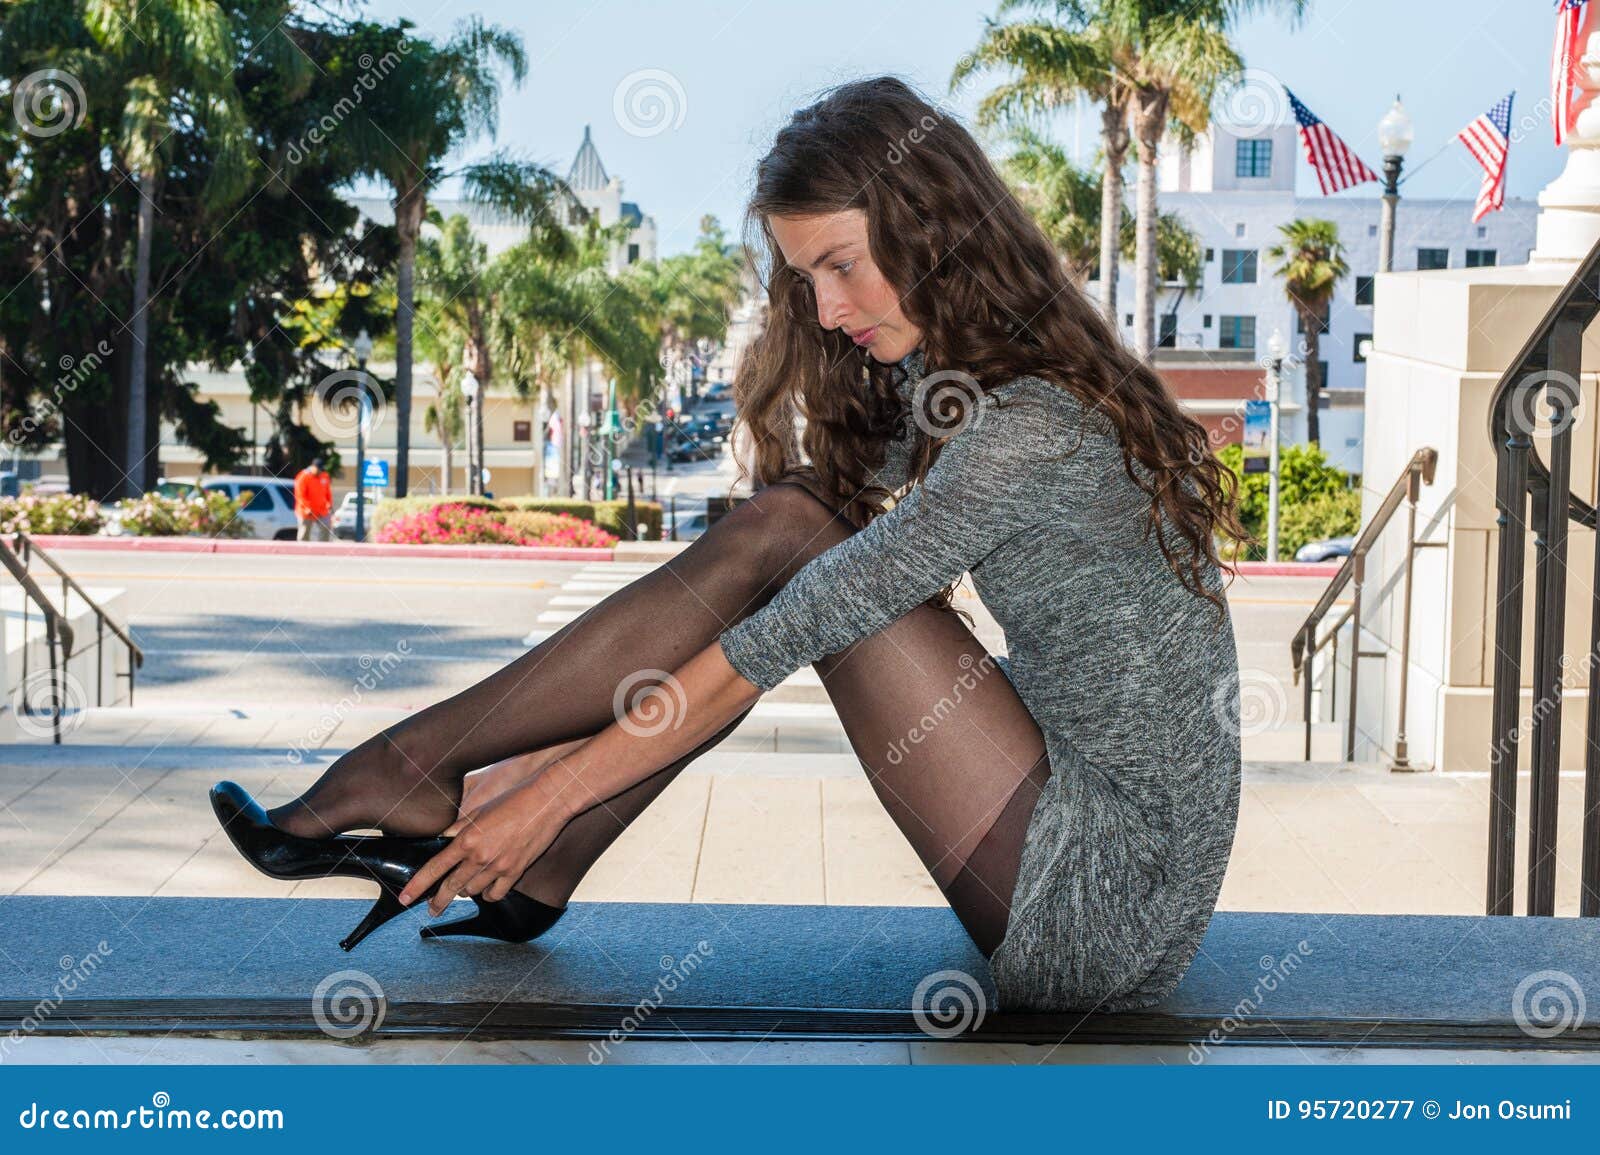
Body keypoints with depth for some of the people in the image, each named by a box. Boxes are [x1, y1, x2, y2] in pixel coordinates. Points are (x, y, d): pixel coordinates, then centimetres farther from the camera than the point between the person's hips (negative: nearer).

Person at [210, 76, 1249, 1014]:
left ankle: (417, 762, -4)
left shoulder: (1033, 429, -19)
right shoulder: (948, 386, 11)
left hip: (1106, 910, -9)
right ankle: (531, 883, 3)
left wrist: (551, 794, -12)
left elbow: (780, 644, -18)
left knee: (786, 538, -13)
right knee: (791, 528, 1)